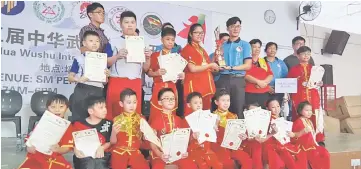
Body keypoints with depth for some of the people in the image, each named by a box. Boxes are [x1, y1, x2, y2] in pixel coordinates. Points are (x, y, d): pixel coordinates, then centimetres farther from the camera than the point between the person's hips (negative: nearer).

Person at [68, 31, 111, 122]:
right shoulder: (79, 59, 0)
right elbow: (70, 77, 0)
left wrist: (106, 76, -8)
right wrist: (78, 79, -19)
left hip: (97, 92, 3)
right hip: (81, 91, -3)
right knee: (78, 119, 3)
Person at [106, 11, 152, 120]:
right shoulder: (114, 42, 5)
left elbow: (145, 68, 14)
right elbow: (106, 63, 0)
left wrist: (148, 58, -4)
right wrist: (117, 56, -15)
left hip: (135, 84, 2)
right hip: (117, 82, -2)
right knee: (115, 113, -2)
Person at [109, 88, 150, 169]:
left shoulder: (141, 119, 5)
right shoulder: (117, 120, 1)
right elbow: (113, 142, 3)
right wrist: (114, 133, -16)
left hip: (135, 152, 1)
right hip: (119, 152, -1)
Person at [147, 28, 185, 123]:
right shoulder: (155, 55, 2)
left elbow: (180, 72, 17)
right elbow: (149, 73, 2)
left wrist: (182, 75, -5)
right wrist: (156, 73, -18)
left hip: (172, 88, 3)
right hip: (158, 88, -3)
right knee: (155, 115, -5)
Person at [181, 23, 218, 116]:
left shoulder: (202, 49, 20)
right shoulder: (187, 49, -5)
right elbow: (193, 69, -15)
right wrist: (210, 65, -6)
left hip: (206, 86, 8)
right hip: (194, 86, -8)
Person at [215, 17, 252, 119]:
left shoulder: (245, 45, 7)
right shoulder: (222, 46, 14)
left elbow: (248, 65, -3)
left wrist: (231, 68, -13)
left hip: (238, 80, -2)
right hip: (223, 79, 2)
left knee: (238, 110, -2)